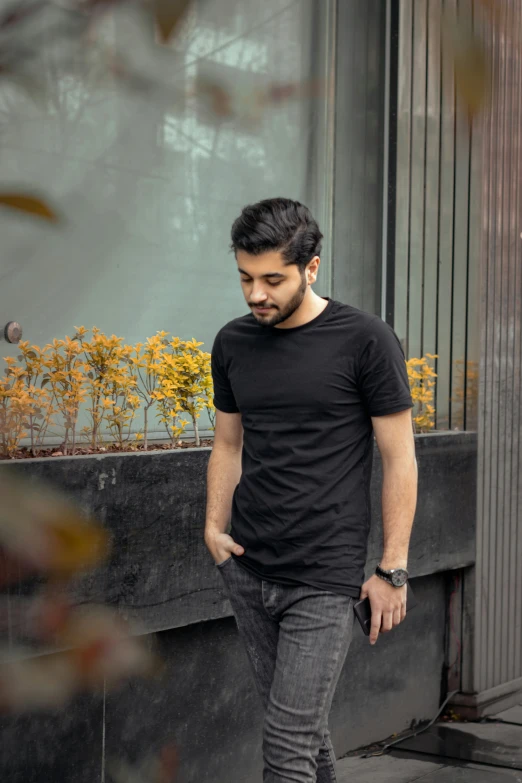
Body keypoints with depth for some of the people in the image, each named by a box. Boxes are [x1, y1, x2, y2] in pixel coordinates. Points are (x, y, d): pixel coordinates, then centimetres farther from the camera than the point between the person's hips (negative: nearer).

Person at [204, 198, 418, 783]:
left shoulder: (364, 341, -9)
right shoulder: (233, 344, 6)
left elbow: (399, 459, -5)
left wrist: (393, 570, -6)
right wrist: (214, 527, 3)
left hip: (323, 581, -5)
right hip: (246, 572, 5)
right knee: (303, 724, 15)